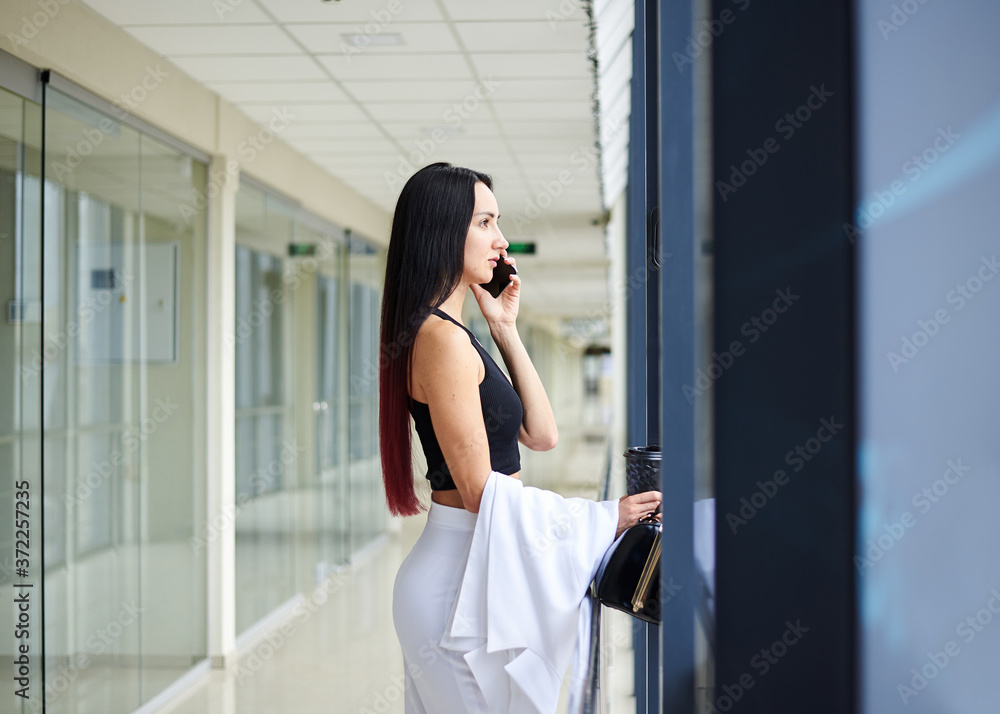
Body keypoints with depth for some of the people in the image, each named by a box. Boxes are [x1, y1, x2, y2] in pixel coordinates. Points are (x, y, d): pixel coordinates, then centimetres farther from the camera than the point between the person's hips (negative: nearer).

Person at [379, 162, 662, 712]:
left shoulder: (445, 332, 14)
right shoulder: (442, 337, -18)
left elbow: (541, 434, 12)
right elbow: (481, 492, -20)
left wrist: (505, 330, 11)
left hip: (464, 570, 10)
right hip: (460, 575, -10)